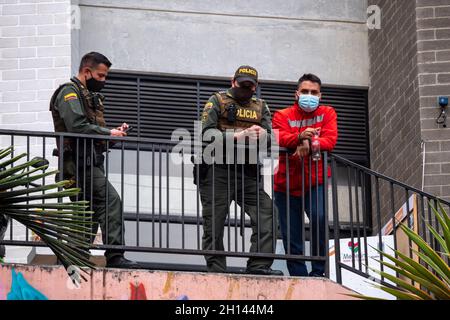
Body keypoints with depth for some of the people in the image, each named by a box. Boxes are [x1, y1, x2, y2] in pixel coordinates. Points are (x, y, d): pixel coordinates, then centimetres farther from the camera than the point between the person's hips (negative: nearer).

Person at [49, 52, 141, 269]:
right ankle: (114, 256, -22)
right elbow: (77, 127, -19)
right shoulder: (70, 93, -5)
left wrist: (115, 133, 9)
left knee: (91, 211, 10)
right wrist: (109, 133, -13)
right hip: (80, 163, -11)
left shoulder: (90, 96, 27)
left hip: (91, 163, 11)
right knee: (110, 201, -19)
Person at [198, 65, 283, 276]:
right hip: (217, 171, -3)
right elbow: (207, 132, -7)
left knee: (266, 213, -12)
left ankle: (258, 266, -14)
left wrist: (260, 134, -15)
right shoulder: (217, 101, 7)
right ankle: (216, 272, 2)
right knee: (214, 224, -2)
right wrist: (236, 136, -19)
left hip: (247, 172, 3)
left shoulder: (261, 107, 20)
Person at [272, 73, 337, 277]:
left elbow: (330, 140, -8)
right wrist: (300, 137, -34)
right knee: (291, 237, 1)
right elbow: (279, 138, -15)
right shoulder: (283, 115, 5)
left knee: (319, 218, -26)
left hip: (315, 181, -1)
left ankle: (318, 271, -17)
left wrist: (309, 144, -25)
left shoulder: (327, 113, 9)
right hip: (286, 182, 1)